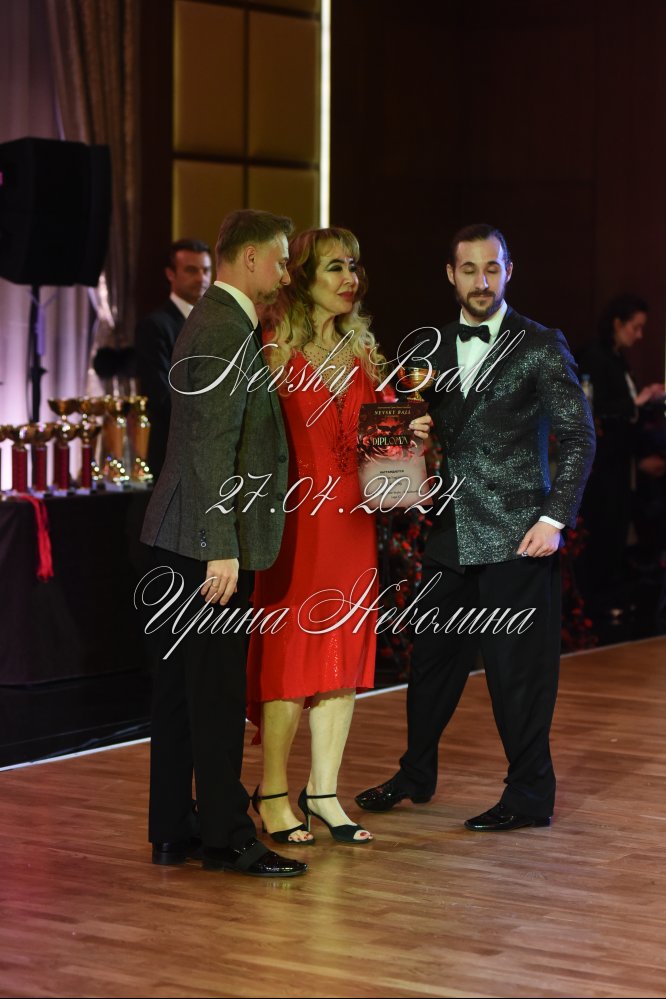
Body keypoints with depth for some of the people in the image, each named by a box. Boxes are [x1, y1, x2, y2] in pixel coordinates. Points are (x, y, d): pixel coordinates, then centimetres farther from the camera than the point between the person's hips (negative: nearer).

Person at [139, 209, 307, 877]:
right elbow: (212, 447, -21)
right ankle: (226, 837, 3)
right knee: (218, 695, -4)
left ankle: (171, 832, 19)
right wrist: (223, 549, -23)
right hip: (208, 542, -10)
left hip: (180, 541, 10)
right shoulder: (226, 332, -15)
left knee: (181, 690, 12)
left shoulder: (215, 322, 17)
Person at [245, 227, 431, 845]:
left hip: (351, 515, 6)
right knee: (291, 648, -3)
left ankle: (323, 791, 14)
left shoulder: (363, 351, 13)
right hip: (294, 512, -6)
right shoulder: (278, 347, -6)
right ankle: (273, 792, 9)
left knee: (344, 651, 6)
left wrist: (406, 433, 1)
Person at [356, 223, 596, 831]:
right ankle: (416, 775, 31)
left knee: (519, 668, -1)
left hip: (515, 537, -5)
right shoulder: (435, 352, 13)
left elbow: (579, 438, -4)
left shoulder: (541, 347, -3)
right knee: (433, 659, 14)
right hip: (452, 533, 5)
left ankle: (530, 796, 10)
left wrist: (555, 518, -11)